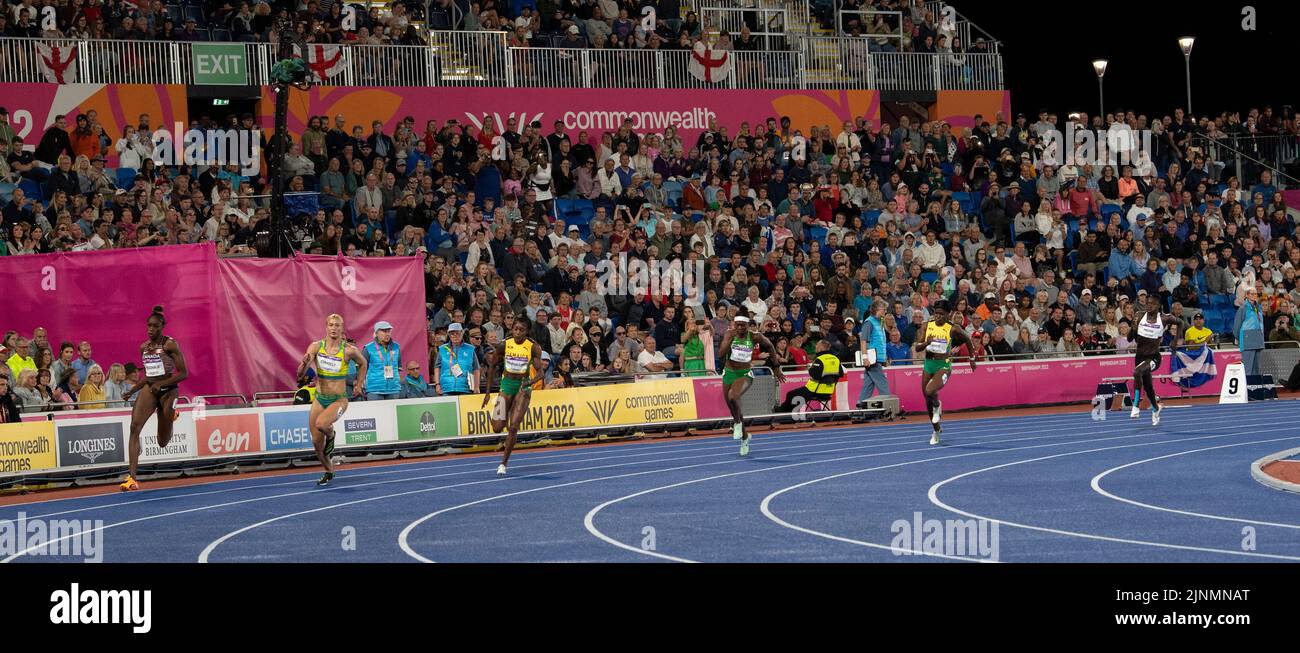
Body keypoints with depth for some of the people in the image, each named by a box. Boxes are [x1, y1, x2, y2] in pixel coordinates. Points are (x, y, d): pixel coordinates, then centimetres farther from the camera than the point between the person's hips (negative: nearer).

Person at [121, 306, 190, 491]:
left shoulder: (170, 344, -9)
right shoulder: (144, 347, 9)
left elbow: (183, 373, -10)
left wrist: (161, 384, -20)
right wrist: (131, 391, 8)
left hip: (168, 391, -4)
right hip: (149, 390, 4)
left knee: (163, 442, 5)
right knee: (135, 427, -23)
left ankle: (171, 415, 42)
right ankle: (132, 477, -26)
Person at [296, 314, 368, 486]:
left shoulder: (349, 350, -10)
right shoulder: (316, 347, -6)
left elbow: (363, 363, 13)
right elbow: (300, 373, -11)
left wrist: (359, 385, 11)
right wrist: (304, 363, -32)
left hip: (338, 400, -3)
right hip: (319, 399, 3)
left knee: (321, 424, -33)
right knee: (316, 441, 4)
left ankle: (331, 436, 3)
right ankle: (329, 472, 29)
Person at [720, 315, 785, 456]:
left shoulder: (755, 336, -10)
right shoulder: (729, 334, -8)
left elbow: (770, 346, 7)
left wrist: (776, 368, 11)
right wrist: (731, 337, -31)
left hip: (746, 373, -3)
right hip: (729, 372, 3)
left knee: (732, 396, -33)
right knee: (733, 407, 12)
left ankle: (737, 422, -5)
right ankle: (744, 436, 35)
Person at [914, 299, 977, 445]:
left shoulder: (952, 329, -8)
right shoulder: (927, 326, 0)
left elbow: (968, 340, 10)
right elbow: (917, 348, -3)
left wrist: (972, 359, 17)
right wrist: (926, 343, -24)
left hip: (944, 366, -5)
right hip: (928, 364, 5)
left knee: (929, 391, -31)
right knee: (928, 401, 12)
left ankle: (937, 406, 6)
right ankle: (937, 430, 33)